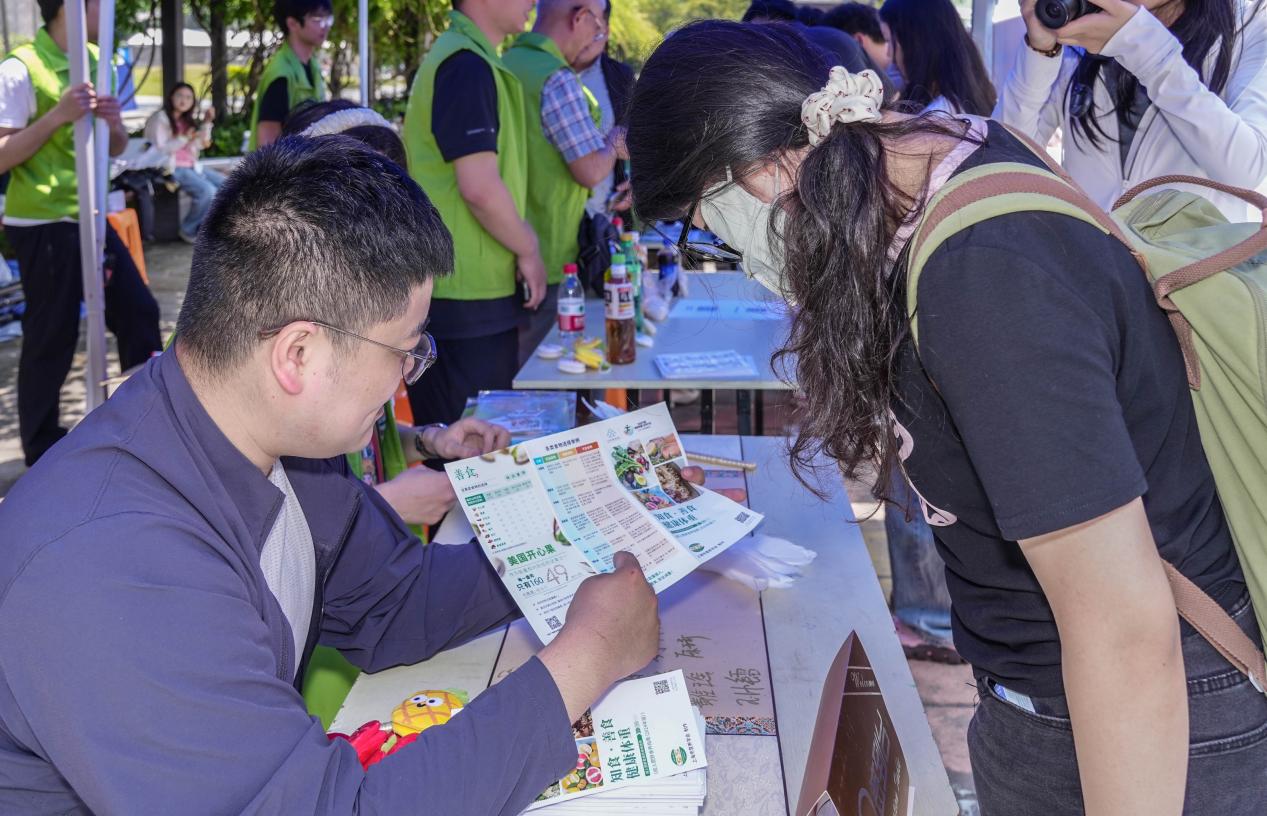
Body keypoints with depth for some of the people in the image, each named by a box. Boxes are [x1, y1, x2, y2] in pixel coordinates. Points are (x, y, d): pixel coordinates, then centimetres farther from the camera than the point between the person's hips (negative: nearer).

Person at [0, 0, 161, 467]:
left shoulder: (95, 62, 9)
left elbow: (115, 149, 15)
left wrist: (113, 121, -7)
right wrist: (58, 115, -25)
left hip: (89, 218, 8)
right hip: (43, 226, -8)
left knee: (138, 310, 9)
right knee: (51, 339, -1)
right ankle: (43, 451, 14)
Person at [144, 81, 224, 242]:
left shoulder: (186, 120, 17)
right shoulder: (159, 119, -7)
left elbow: (200, 145, 17)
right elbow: (158, 150, -16)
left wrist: (206, 123, 6)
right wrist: (184, 139, -23)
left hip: (191, 166, 9)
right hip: (170, 168, -9)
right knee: (208, 191, -28)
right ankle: (189, 230, -12)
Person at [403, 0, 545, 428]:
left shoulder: (467, 60, 17)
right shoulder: (467, 66, -16)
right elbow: (479, 187, -22)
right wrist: (528, 249, -8)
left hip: (463, 292, 10)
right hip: (466, 299, -10)